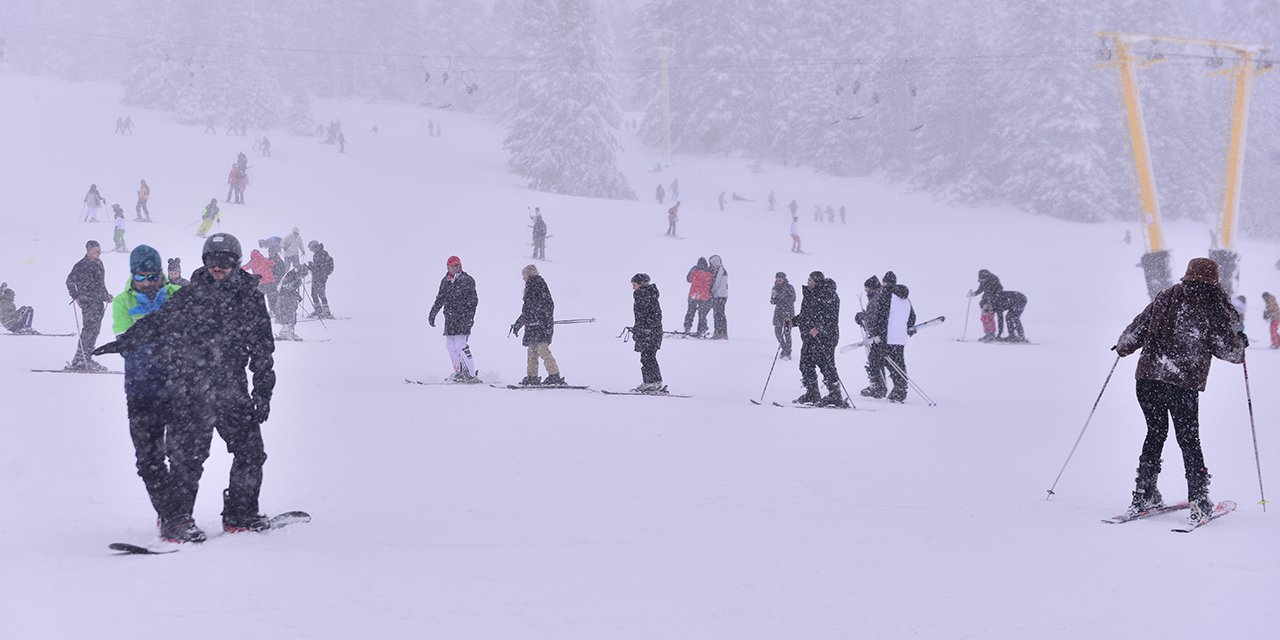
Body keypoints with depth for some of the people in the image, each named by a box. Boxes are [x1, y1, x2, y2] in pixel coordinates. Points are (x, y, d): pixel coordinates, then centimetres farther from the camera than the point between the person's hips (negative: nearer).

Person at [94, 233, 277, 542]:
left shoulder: (250, 299, 7)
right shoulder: (189, 296, 4)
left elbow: (262, 350, 9)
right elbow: (155, 323, 11)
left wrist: (263, 392, 5)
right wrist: (123, 343, 4)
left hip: (232, 391, 3)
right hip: (190, 391, -3)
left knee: (251, 451, 4)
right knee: (187, 455, -8)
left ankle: (240, 515, 19)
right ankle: (176, 520, -2)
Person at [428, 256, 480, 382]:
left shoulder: (467, 280, -3)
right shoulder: (445, 281, 14)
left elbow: (473, 300, -7)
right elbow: (440, 299, 23)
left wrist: (470, 316, -16)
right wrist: (432, 314, 23)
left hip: (463, 318, -7)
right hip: (450, 318, 7)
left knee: (461, 345, -12)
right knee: (450, 345, 2)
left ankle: (473, 374, -9)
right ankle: (460, 372, 10)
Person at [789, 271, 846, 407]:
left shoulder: (829, 294, -9)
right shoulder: (810, 294, 19)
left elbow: (830, 316, -18)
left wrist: (818, 328, -27)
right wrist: (793, 321, 15)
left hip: (824, 336, -9)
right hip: (809, 336, 9)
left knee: (826, 365, -8)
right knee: (806, 365, 6)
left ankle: (836, 396, -3)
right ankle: (812, 394, 13)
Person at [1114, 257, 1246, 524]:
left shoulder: (1166, 297, 9)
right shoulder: (1214, 309, -1)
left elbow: (1138, 327, 13)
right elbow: (1229, 349, -1)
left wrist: (1123, 346, 31)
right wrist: (1241, 342, 21)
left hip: (1148, 376, 3)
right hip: (1183, 382, -3)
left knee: (1155, 433, 17)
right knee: (1189, 439, 8)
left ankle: (1144, 495, 16)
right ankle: (1198, 498, 3)